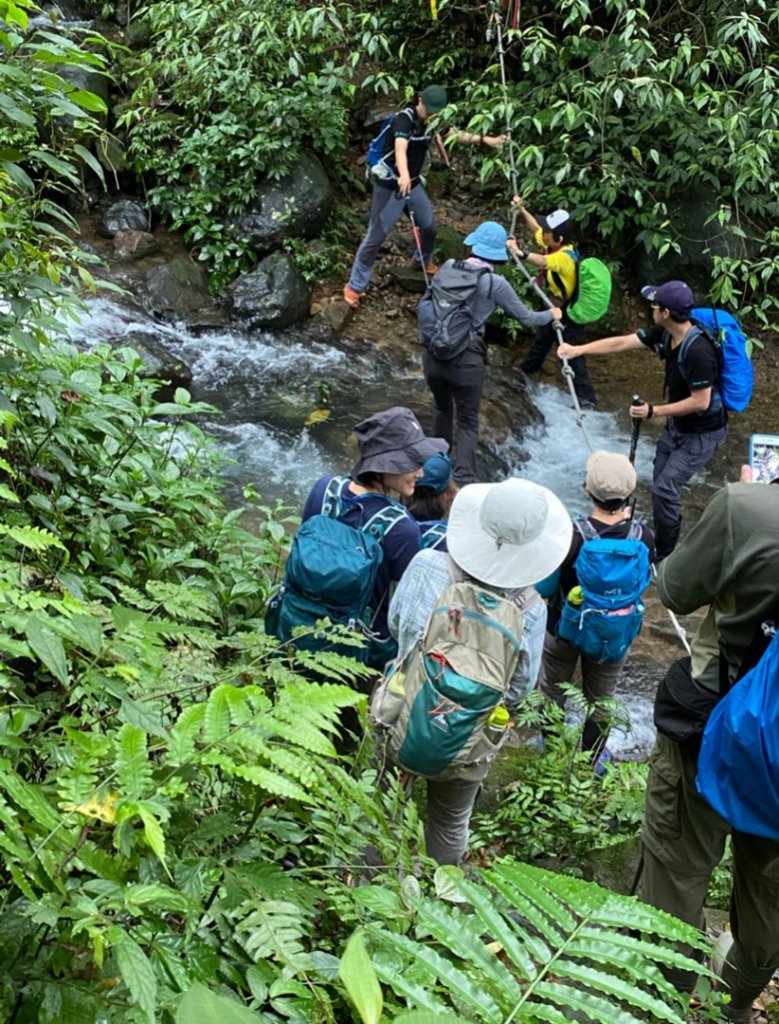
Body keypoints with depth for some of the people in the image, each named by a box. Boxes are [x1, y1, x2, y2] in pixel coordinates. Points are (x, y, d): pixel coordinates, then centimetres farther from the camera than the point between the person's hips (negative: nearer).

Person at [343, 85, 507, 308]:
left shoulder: (431, 121, 0)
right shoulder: (405, 118, -25)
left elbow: (453, 134, 19)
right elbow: (400, 148, -44)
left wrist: (485, 139, 17)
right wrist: (403, 175, -63)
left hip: (413, 184, 7)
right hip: (390, 186, -7)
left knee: (429, 226, 17)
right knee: (376, 236, -6)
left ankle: (425, 261, 49)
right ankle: (354, 286, 4)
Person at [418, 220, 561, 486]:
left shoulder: (449, 267, 3)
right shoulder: (495, 283, -7)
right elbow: (526, 318, 5)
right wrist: (551, 315, 25)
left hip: (434, 355, 4)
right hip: (466, 361, -4)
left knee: (442, 409, 26)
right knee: (468, 422, 7)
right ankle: (463, 481, -4)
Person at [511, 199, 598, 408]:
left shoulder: (565, 255, -34)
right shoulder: (553, 244, -6)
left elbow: (542, 261, -55)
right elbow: (536, 228, 14)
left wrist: (520, 253, -69)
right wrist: (522, 209, 7)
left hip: (569, 311, -10)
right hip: (555, 306, 10)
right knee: (542, 340, 30)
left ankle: (586, 397, -5)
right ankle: (526, 369, 53)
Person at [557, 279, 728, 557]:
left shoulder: (698, 351, -34)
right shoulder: (664, 334, -9)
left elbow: (700, 401, -28)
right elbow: (621, 343, -2)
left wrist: (653, 411, -24)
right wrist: (578, 350, -3)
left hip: (702, 432, -8)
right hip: (677, 424, 8)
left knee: (665, 488, -12)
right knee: (661, 482, 14)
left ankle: (666, 557, 3)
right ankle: (665, 536, 32)